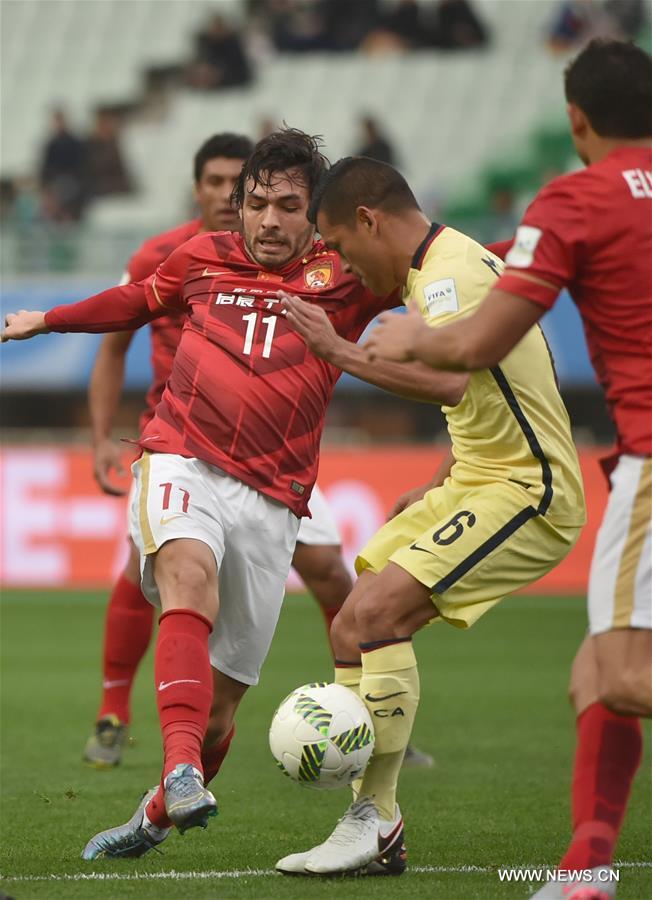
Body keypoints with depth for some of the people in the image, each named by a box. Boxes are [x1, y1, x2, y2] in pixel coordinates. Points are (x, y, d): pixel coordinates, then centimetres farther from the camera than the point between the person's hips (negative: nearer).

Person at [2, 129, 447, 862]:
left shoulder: (344, 277, 7)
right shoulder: (201, 259, 13)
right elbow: (138, 301, 34)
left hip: (270, 502, 1)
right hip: (181, 464, -1)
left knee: (220, 700, 3)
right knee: (191, 579, -34)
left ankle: (159, 814, 30)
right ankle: (181, 770, -49)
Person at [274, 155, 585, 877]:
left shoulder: (448, 272, -17)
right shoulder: (457, 259, 17)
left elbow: (448, 380, -36)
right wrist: (444, 486, 23)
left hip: (523, 492, -11)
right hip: (477, 482, 11)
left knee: (375, 613, -23)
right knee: (353, 629, 5)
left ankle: (374, 822, -18)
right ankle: (375, 825, 6)